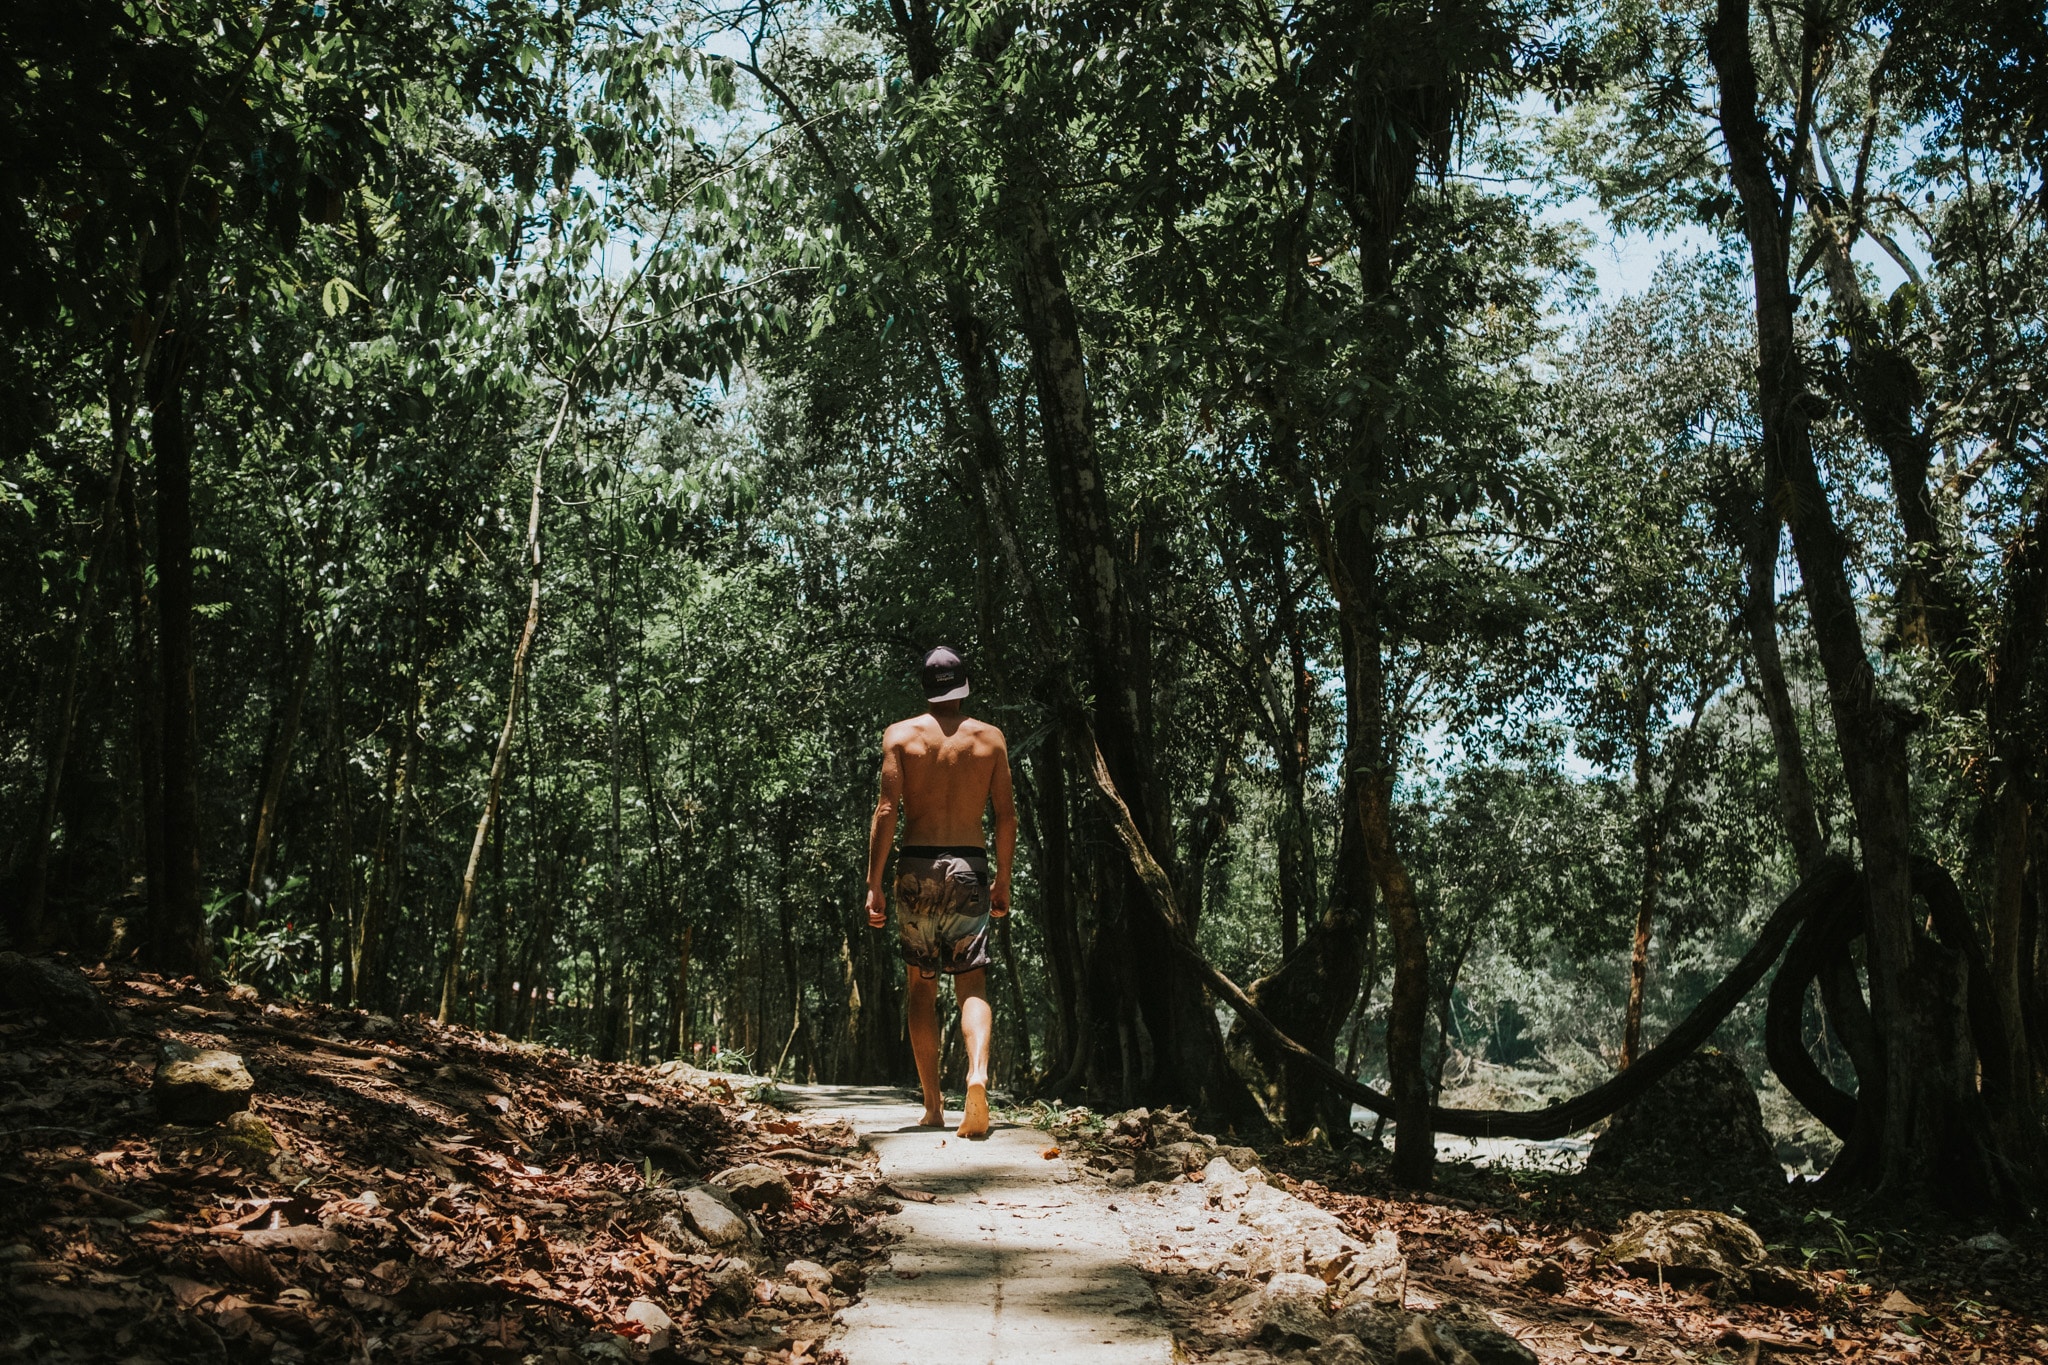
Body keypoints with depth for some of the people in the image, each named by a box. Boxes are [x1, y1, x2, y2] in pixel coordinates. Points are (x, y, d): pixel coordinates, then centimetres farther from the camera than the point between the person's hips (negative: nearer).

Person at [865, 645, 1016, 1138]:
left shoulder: (900, 735, 2)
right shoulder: (990, 738, 6)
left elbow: (888, 810, -6)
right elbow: (1006, 814, 5)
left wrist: (873, 883, -5)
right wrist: (1003, 878, 14)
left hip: (917, 867, 0)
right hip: (970, 867, 0)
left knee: (921, 987, 10)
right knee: (972, 984, 0)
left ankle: (933, 1106, 12)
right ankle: (978, 1074, -27)